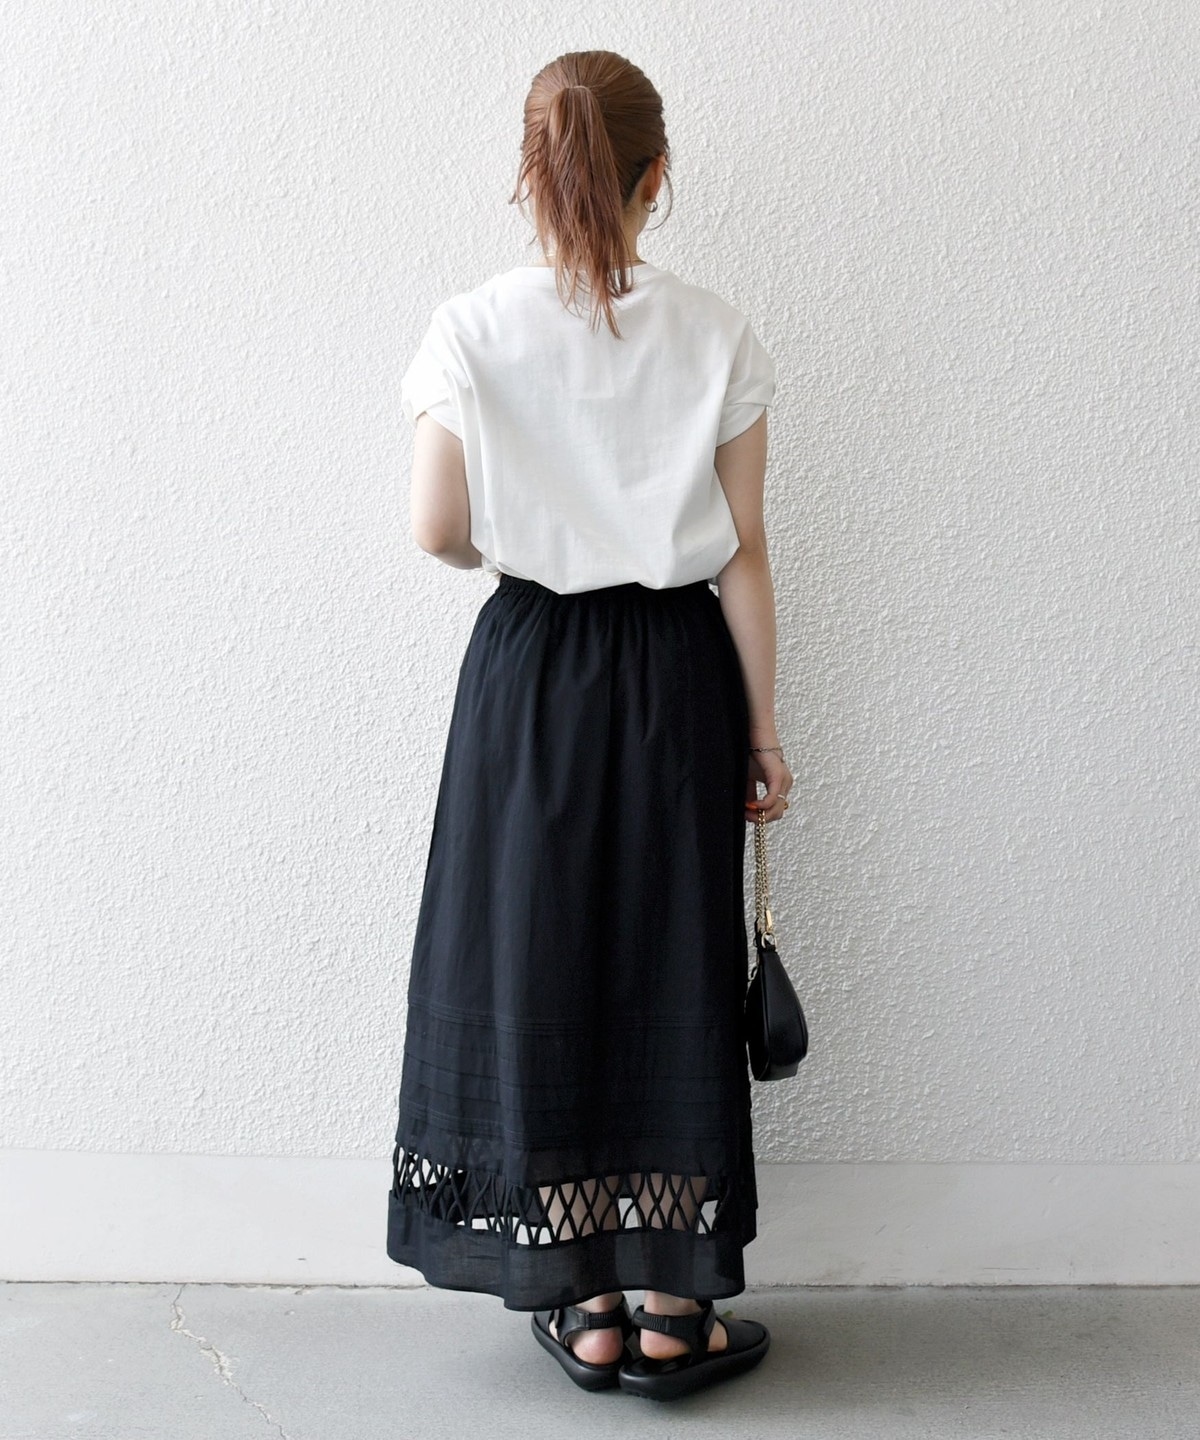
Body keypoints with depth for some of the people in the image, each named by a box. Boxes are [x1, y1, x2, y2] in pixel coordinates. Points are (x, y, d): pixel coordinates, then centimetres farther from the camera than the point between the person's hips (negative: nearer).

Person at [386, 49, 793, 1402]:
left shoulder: (469, 329, -5)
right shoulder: (718, 339, -3)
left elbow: (440, 529, -8)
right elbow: (742, 554, -3)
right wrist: (762, 728, 4)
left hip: (529, 673, 0)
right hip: (676, 676, 1)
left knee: (536, 957, 10)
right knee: (672, 964, 9)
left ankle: (583, 1304, 18)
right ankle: (670, 1305, 18)